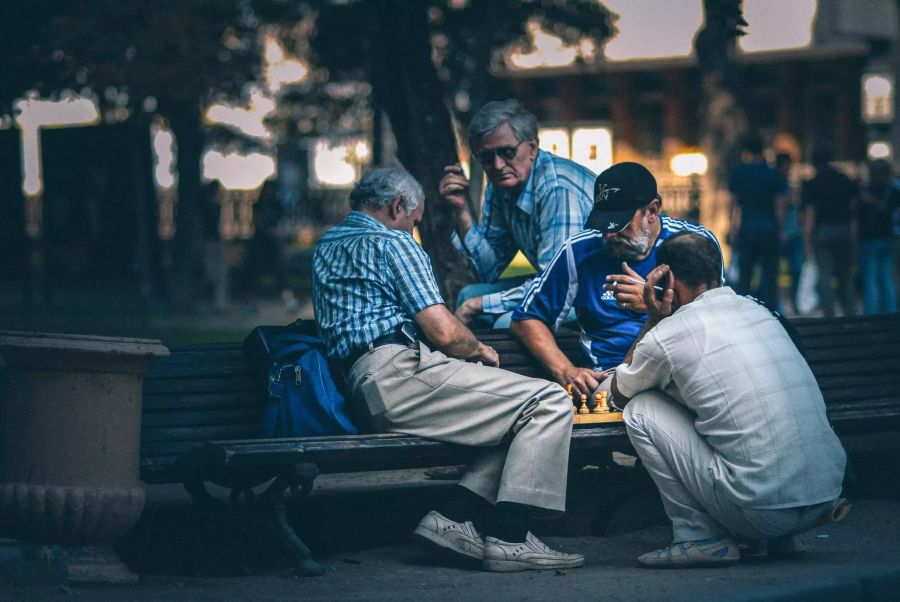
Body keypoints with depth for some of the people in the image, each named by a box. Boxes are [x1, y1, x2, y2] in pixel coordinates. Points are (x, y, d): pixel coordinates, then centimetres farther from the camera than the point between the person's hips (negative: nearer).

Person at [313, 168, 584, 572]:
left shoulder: (327, 244, 25)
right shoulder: (391, 242, -3)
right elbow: (444, 333, -10)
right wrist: (480, 350, 12)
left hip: (366, 388, 10)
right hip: (400, 374, -10)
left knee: (523, 418, 16)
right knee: (549, 403, -12)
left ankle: (450, 518, 1)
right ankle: (507, 540, -17)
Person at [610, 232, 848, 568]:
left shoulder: (668, 334, -4)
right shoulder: (759, 312, 15)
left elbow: (619, 395, 18)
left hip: (762, 511, -7)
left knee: (641, 409, 7)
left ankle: (699, 537, 5)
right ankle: (781, 539, 20)